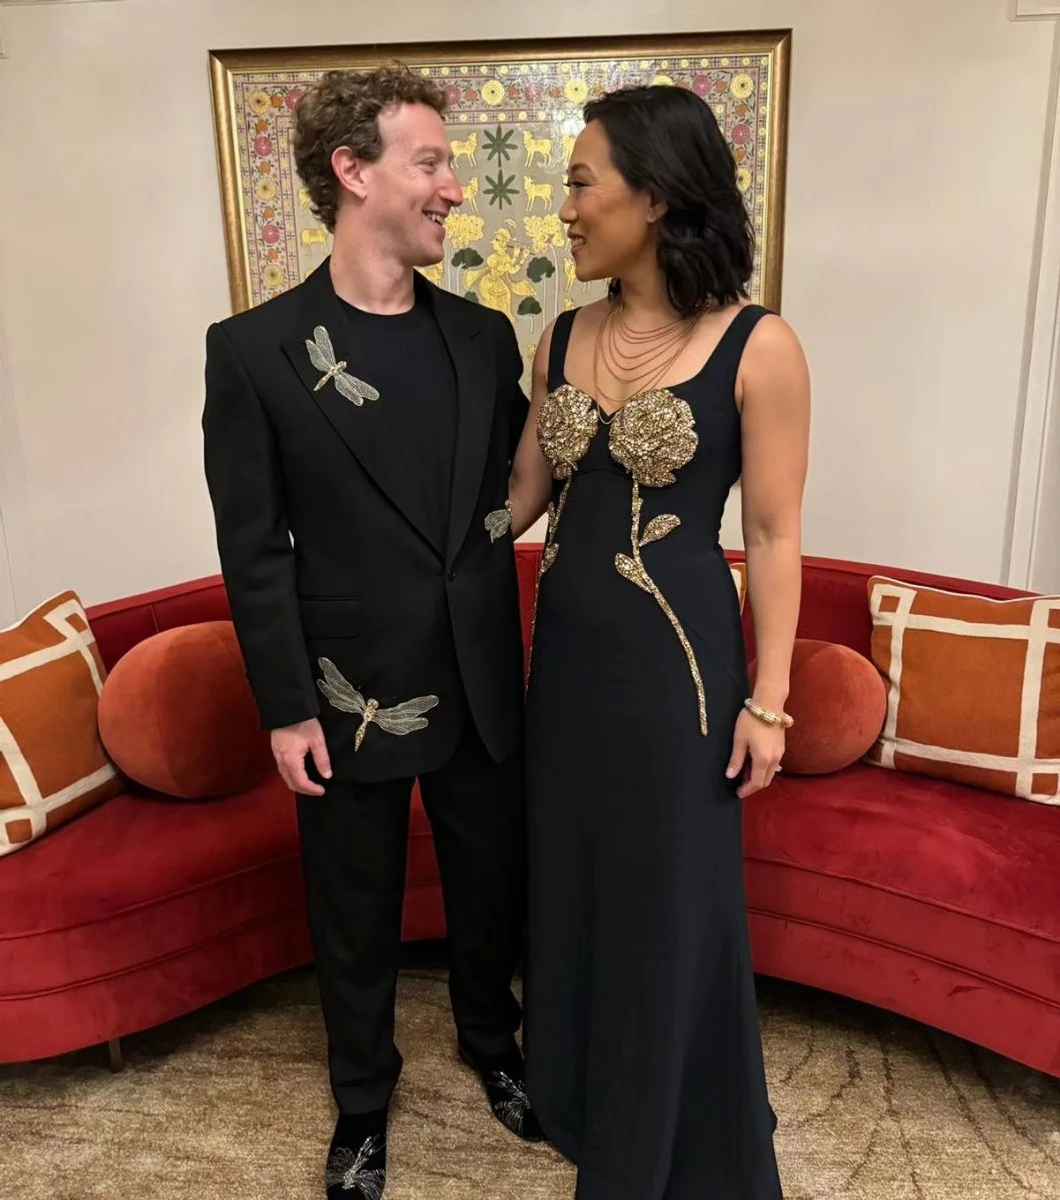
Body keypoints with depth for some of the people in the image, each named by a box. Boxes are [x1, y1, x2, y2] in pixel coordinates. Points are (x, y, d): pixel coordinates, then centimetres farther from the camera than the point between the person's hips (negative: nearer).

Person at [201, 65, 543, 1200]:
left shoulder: (482, 335, 2)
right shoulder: (253, 349, -9)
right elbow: (254, 551, -8)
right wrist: (285, 709, -9)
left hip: (481, 689, 4)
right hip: (349, 699, -3)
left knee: (491, 892, 21)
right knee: (356, 923, 16)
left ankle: (492, 1045, 51)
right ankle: (363, 1100, 44)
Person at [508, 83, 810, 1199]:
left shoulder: (757, 347, -12)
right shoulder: (561, 338, 3)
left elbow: (773, 535, -10)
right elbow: (523, 493, 9)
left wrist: (766, 700, -9)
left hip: (675, 658, -5)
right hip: (567, 647, 5)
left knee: (671, 896, 12)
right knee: (574, 878, 19)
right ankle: (583, 1097, 46)